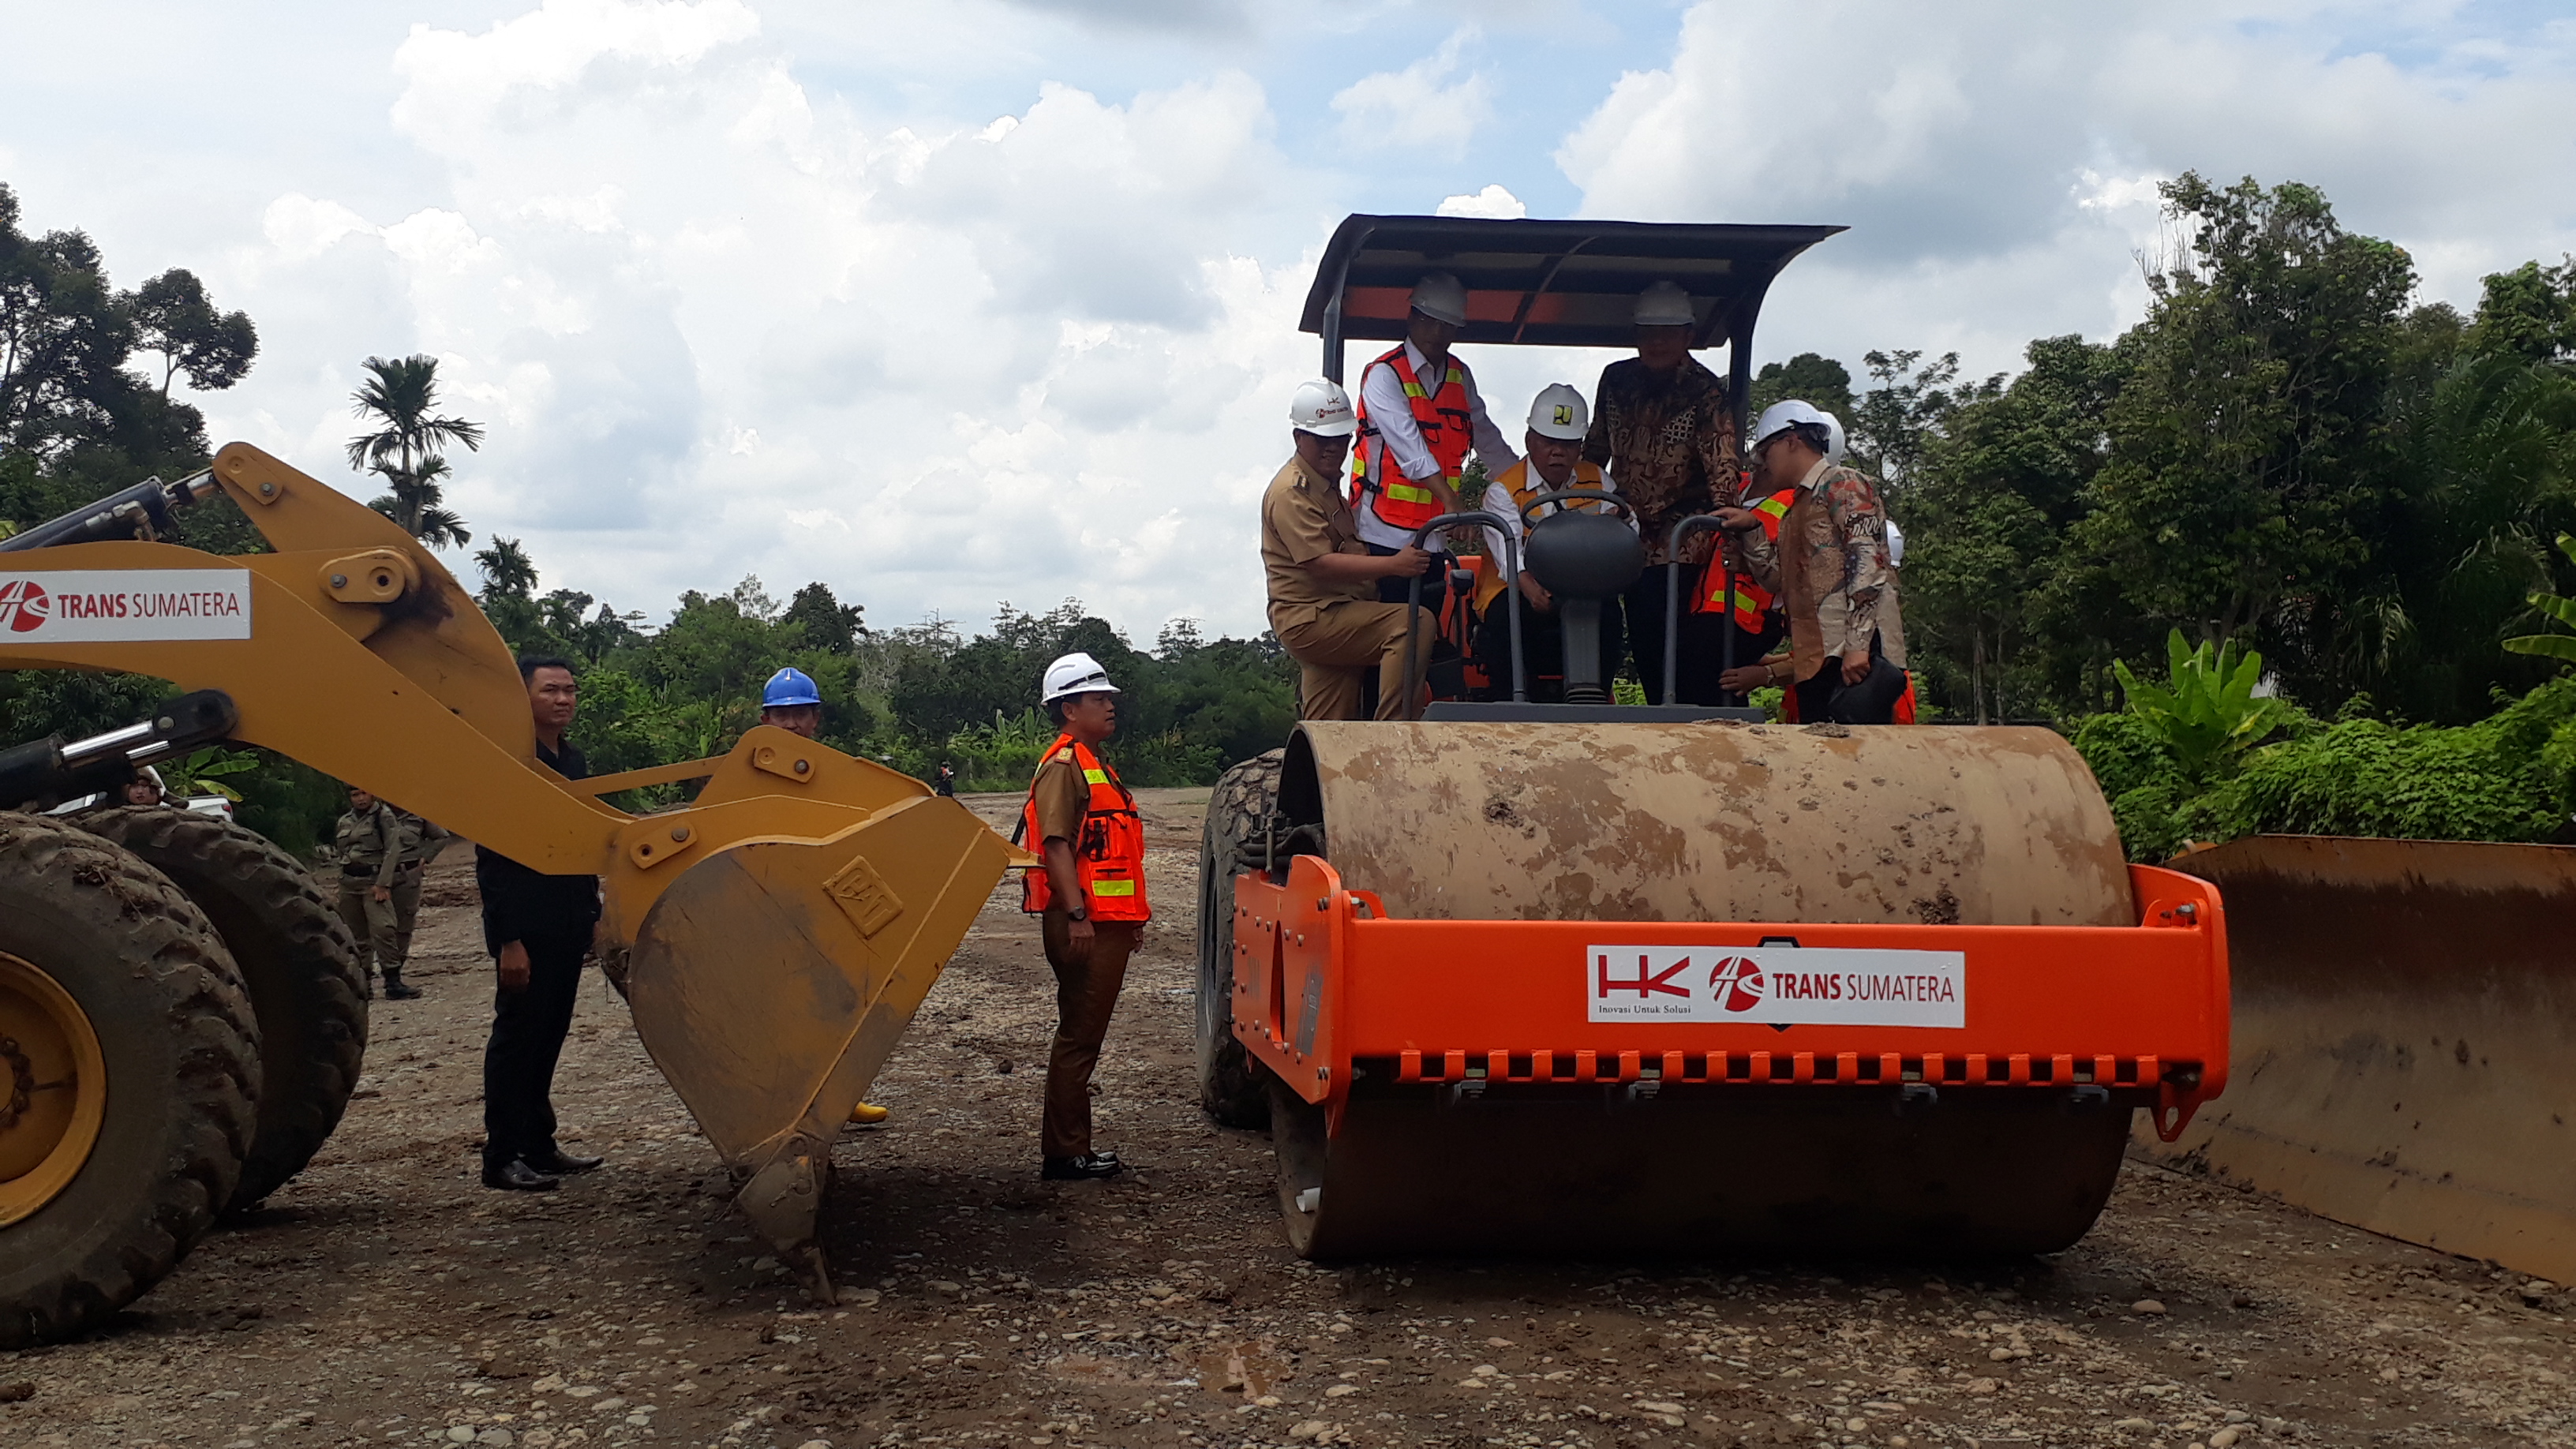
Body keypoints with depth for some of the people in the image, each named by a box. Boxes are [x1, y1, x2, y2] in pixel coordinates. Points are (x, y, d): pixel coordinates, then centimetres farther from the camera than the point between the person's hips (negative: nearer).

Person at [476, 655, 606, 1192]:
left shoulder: (572, 761, 14)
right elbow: (492, 860, -15)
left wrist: (594, 915, 18)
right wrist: (508, 940, -19)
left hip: (567, 927, 8)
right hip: (525, 930, -8)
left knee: (548, 1037, 13)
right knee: (517, 1037, -2)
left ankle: (538, 1145, 21)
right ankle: (502, 1158, 4)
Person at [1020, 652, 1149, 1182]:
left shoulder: (1095, 765, 22)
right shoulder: (1063, 765, -10)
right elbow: (1056, 844, -19)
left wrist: (1131, 916, 25)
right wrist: (1076, 914, -26)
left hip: (1107, 923, 10)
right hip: (1084, 924, -10)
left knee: (1085, 1037, 13)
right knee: (1078, 1038, -7)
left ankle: (1074, 1148, 19)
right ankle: (1064, 1155, -2)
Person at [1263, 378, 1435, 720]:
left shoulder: (1329, 486, 21)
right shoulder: (1291, 493, -13)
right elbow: (1320, 563, -23)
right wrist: (1393, 565, -29)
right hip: (1309, 620, -10)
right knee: (1416, 623, -23)